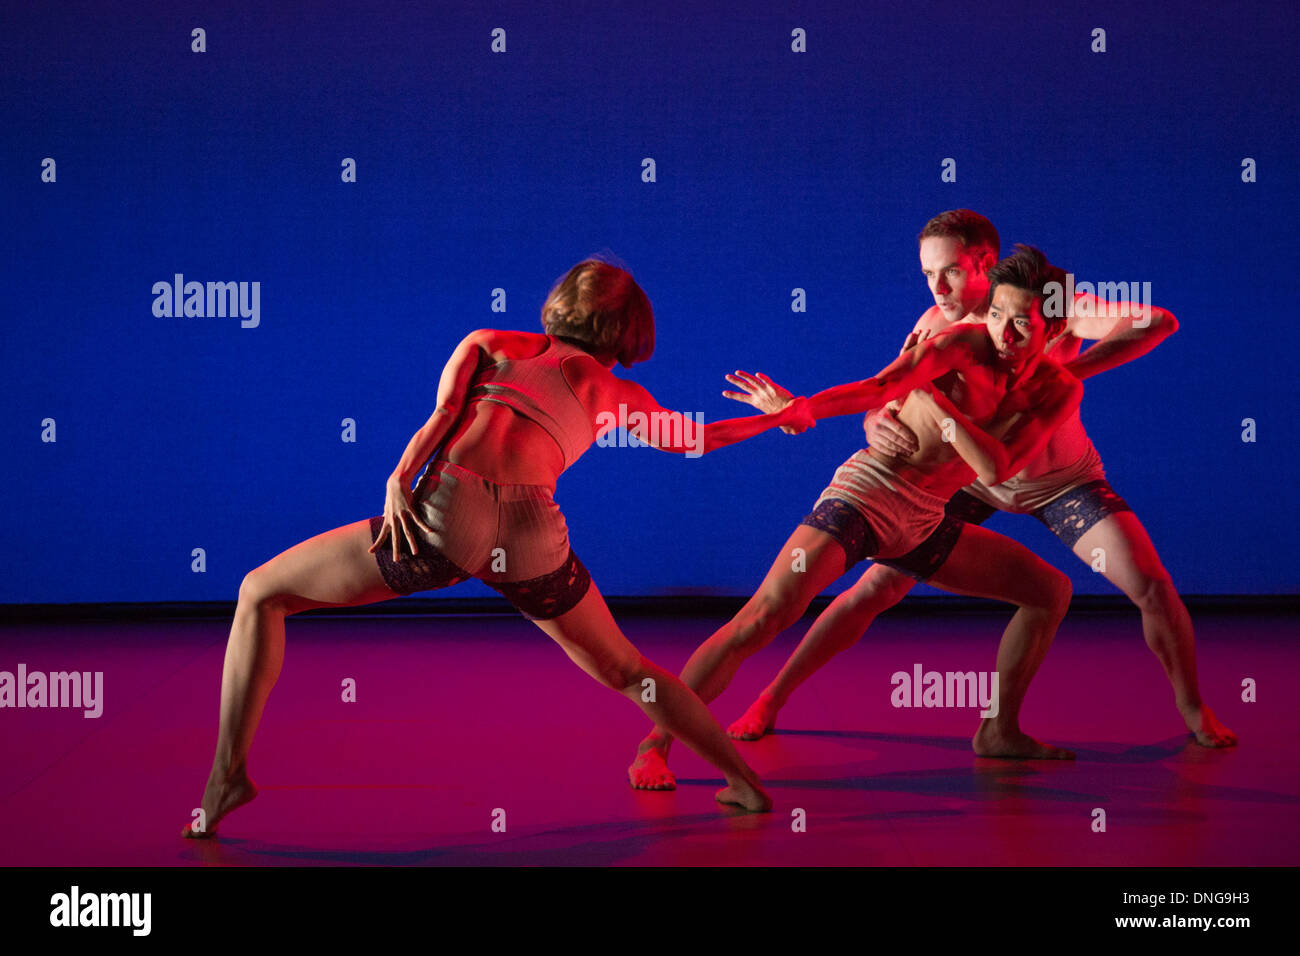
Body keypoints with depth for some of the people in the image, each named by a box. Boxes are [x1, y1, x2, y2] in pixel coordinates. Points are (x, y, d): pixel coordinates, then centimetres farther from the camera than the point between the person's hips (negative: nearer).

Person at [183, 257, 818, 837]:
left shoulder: (486, 343, 25)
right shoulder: (613, 392, 27)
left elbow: (441, 416, 6)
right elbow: (696, 438, 42)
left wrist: (399, 480, -5)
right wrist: (780, 415, 58)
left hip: (446, 515, -2)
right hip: (531, 540, 2)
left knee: (260, 593, 14)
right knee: (627, 674, 27)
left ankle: (228, 771, -1)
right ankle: (744, 782, 31)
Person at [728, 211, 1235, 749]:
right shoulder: (938, 327, -18)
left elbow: (1159, 322, -38)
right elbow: (882, 398, -20)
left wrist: (1067, 371, -49)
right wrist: (876, 426, -46)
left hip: (1062, 481, -1)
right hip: (974, 478, 1)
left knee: (1152, 587, -15)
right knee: (875, 589, -6)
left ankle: (1192, 709, 12)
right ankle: (771, 700, 7)